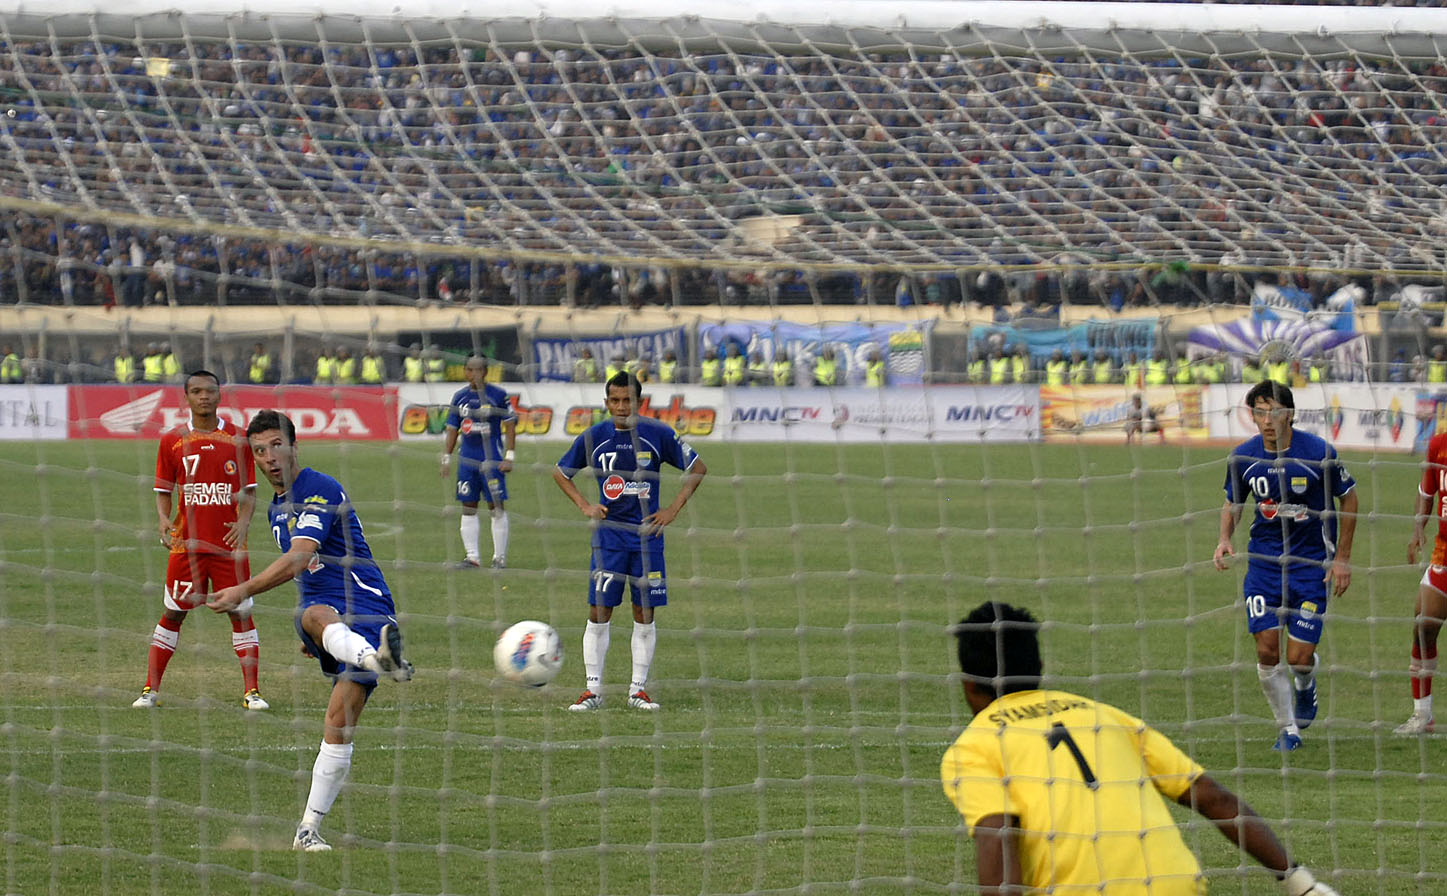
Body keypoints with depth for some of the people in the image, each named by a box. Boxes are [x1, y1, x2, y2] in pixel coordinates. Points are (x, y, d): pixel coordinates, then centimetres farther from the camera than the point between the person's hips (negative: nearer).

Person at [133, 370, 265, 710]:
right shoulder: (172, 441, 4)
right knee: (172, 615, 2)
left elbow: (249, 491, 6)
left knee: (241, 614, 0)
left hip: (229, 543, 0)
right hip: (187, 543, 0)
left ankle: (251, 691, 6)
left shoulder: (237, 440, 3)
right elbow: (163, 491, 10)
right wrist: (163, 520, -10)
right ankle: (150, 689, 9)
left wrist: (243, 523, -12)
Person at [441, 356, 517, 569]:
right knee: (468, 508, 4)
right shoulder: (460, 396, 10)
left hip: (492, 459, -4)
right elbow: (452, 430, 16)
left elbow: (510, 426, -1)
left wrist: (509, 457, -7)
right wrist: (446, 458, 12)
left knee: (497, 507, -3)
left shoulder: (498, 395, -2)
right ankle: (472, 557, 8)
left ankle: (499, 557, 3)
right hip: (467, 459, 4)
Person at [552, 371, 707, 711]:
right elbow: (561, 473, 15)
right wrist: (585, 506, 2)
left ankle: (638, 689, 11)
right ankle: (593, 689, 2)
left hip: (647, 533, 0)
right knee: (599, 612, -4)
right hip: (608, 534, 0)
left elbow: (698, 468, 7)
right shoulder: (593, 437, 0)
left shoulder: (658, 435, -4)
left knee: (644, 613, 3)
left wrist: (673, 510, -1)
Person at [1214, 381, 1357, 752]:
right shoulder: (1243, 457, -4)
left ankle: (1306, 685, 32)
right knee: (1267, 650, -7)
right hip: (1264, 561, 3)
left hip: (1311, 564, -3)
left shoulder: (1318, 453, -13)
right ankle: (1288, 730, 11)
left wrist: (1342, 558, -3)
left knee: (1299, 657, -6)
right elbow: (1233, 502, 13)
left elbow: (1348, 498, -1)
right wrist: (1225, 538, -7)